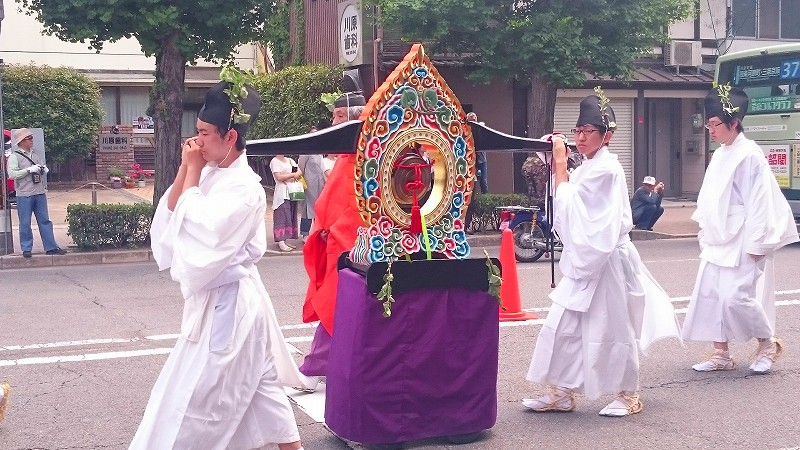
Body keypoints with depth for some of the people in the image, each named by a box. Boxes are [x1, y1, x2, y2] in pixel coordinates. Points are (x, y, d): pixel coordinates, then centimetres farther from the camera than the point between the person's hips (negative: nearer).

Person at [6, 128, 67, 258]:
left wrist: (44, 169, 4)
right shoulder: (14, 157, -3)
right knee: (25, 223, 0)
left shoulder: (35, 154, 16)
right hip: (24, 195, -5)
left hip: (40, 193, 6)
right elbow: (12, 174, -14)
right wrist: (29, 170, -18)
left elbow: (43, 169, 28)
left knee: (45, 221, 6)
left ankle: (51, 247, 8)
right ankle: (26, 249, 8)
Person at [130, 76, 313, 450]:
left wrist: (192, 173, -14)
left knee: (191, 399, 0)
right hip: (214, 299, 9)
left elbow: (195, 229, -24)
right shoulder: (210, 175, 7)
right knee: (259, 385, 17)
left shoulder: (244, 188, -18)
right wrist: (185, 170, -5)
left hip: (227, 304, -9)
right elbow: (169, 218, 5)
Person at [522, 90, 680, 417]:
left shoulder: (606, 168, -16)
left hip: (605, 260, -9)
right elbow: (569, 207, 13)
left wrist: (561, 164, -11)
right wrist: (558, 166, 4)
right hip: (585, 259, 9)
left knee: (613, 328, 2)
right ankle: (562, 392, 16)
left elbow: (567, 203, -18)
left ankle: (628, 395, 17)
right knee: (564, 325, 8)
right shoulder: (587, 167, 13)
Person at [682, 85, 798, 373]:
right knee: (709, 294, 5)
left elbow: (759, 202, -16)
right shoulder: (719, 155, 11)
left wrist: (756, 244, -18)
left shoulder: (750, 155, -13)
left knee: (736, 296, -11)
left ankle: (768, 344, 12)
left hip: (741, 242, -8)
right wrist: (705, 229, 16)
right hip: (718, 241, 8)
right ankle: (721, 354, 15)